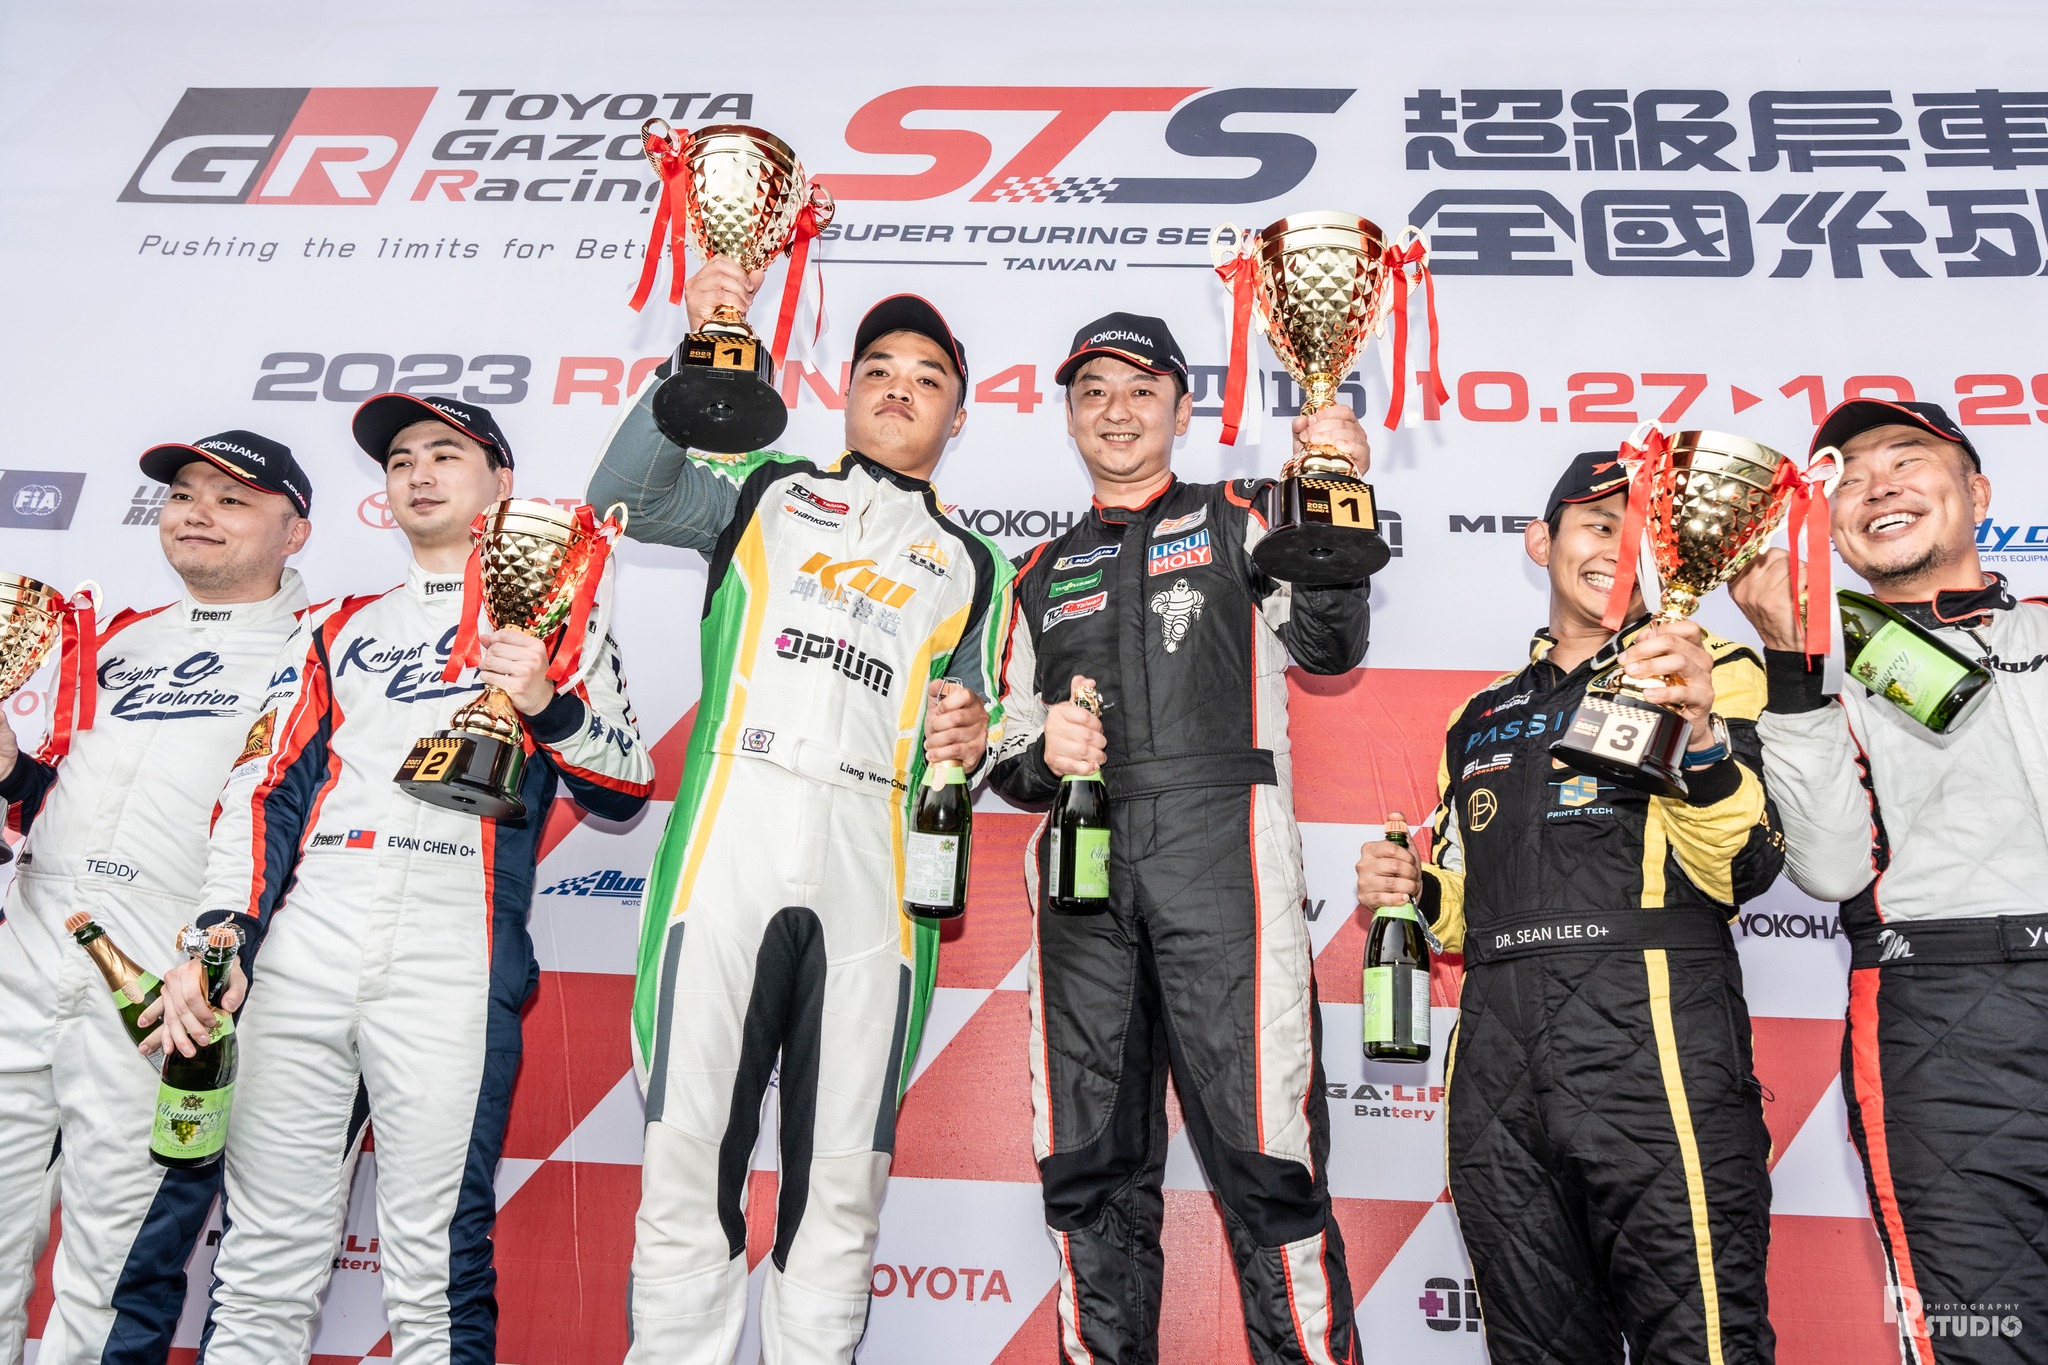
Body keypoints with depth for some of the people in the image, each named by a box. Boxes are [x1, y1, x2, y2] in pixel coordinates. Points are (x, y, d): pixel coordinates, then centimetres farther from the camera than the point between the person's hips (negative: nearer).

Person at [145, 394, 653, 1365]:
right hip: (299, 954, 4)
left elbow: (627, 792, 6)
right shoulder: (340, 633, 24)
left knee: (437, 1267, -7)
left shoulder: (553, 625, 14)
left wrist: (550, 706, -11)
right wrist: (217, 939, 1)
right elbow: (264, 789, 15)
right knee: (263, 1258, 3)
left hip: (453, 964, -3)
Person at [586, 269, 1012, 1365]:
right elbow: (626, 496, 3)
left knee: (839, 1193, 2)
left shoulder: (971, 568, 24)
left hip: (876, 883, 2)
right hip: (727, 852, -1)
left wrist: (969, 741, -1)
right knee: (689, 1170, -3)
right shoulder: (766, 490, 20)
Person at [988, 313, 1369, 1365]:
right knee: (1090, 1176, 7)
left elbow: (1328, 645, -3)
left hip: (1220, 856, -3)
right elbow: (1010, 758, 24)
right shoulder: (1045, 575, 24)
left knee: (1264, 1156, -8)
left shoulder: (1242, 519, 14)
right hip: (1082, 873, 4)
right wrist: (1043, 755, 1)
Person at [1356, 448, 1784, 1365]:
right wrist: (1411, 892, 6)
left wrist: (1702, 735, -25)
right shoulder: (1483, 717, 21)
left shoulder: (1713, 672, 7)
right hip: (1496, 1058, 5)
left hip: (1651, 1035, -4)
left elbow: (1738, 871, -8)